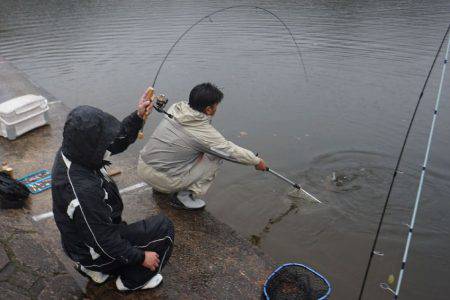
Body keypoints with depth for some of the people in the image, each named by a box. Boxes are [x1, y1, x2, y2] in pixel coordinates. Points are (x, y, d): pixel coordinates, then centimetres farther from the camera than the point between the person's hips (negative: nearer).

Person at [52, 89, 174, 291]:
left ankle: (96, 269, 26)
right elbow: (104, 241, -28)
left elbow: (117, 141, 0)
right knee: (163, 228, -4)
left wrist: (138, 116, -11)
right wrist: (141, 257, -15)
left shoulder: (69, 152, -15)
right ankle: (133, 281, 13)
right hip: (94, 252, -8)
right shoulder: (83, 191, -40)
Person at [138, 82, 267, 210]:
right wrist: (257, 161, 9)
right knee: (216, 157, -1)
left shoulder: (175, 108, -2)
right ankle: (184, 196, 2)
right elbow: (233, 152, -6)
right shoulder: (205, 132, -18)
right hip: (162, 179, -7)